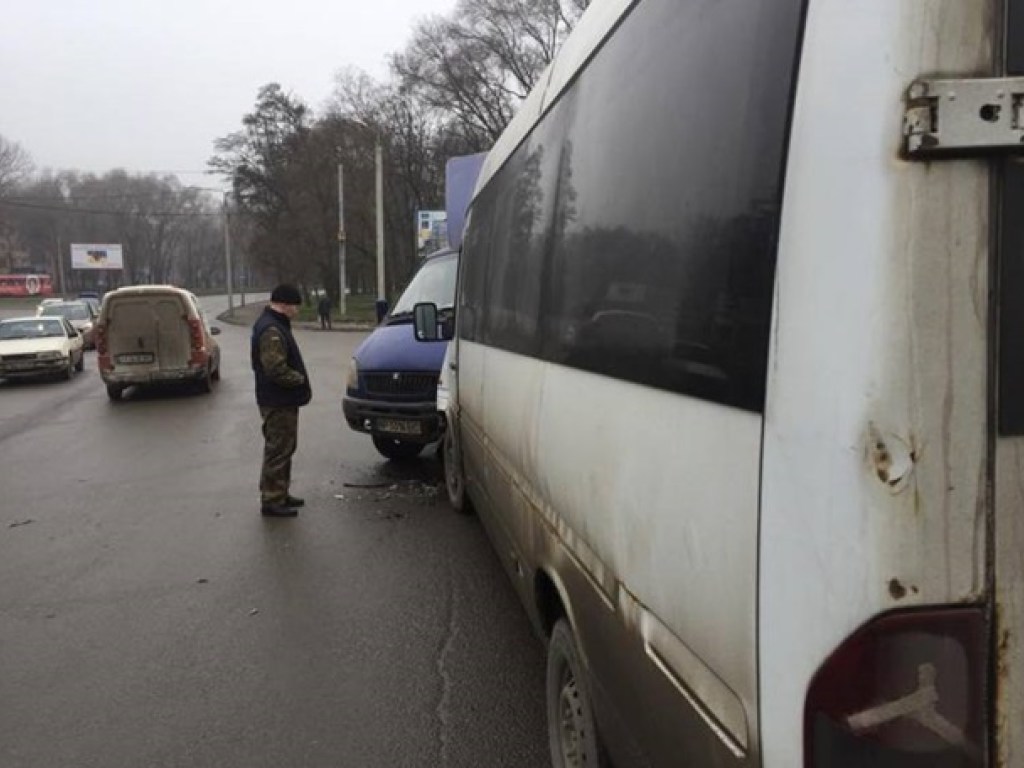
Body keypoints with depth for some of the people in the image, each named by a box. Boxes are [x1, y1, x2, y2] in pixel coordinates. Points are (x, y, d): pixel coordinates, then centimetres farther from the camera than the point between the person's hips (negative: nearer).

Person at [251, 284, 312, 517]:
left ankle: (280, 494, 29)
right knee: (278, 451, -4)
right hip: (278, 402, -11)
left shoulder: (274, 325, 15)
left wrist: (300, 379, 11)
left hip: (282, 401, 11)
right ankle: (271, 501, 3)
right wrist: (301, 379, -14)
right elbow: (276, 369, -27)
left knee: (283, 448, 19)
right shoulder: (272, 331, -21)